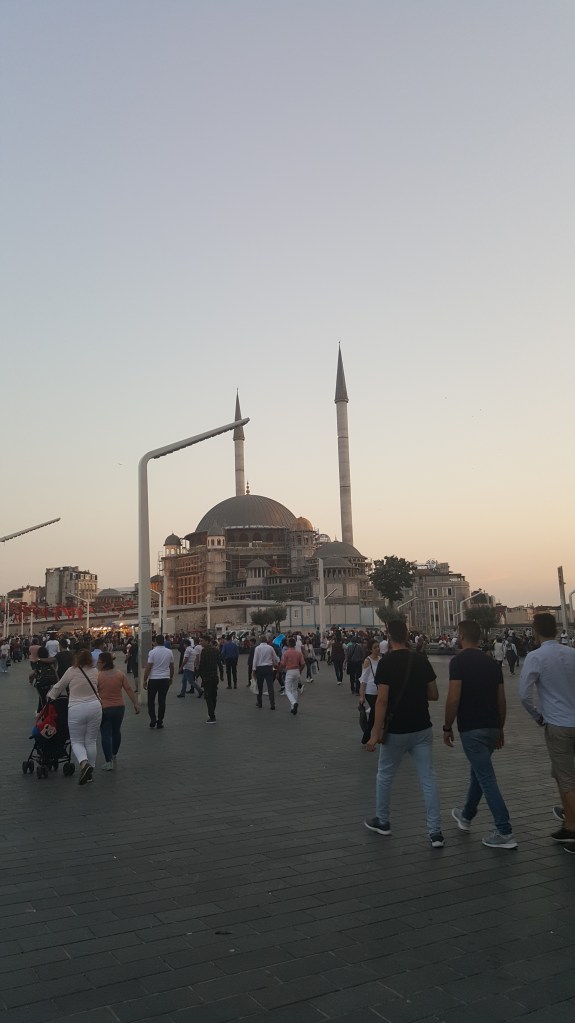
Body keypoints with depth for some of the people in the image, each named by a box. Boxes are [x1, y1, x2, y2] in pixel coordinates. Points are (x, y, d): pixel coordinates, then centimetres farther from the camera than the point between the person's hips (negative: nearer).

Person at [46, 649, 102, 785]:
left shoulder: (71, 671, -5)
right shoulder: (95, 672, 3)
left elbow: (58, 687, 6)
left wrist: (50, 696, 22)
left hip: (76, 709, -3)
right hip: (95, 707, 3)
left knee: (76, 741, 7)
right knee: (91, 741, 12)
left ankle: (84, 763, -18)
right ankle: (90, 772, 16)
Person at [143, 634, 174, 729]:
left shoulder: (152, 652, -10)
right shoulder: (169, 652, 3)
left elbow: (148, 667, -10)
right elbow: (172, 666, 11)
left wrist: (145, 680, -3)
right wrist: (171, 678, 24)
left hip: (154, 679, -3)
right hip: (165, 679, 3)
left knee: (151, 701, 10)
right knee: (162, 701, 7)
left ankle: (153, 720, 3)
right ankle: (160, 722, 9)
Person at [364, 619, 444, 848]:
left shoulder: (386, 662, -13)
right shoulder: (421, 660, 1)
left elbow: (382, 701, -17)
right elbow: (434, 695, 6)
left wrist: (375, 734, -14)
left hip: (396, 731, -3)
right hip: (422, 728, 4)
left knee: (385, 775, 16)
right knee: (428, 778, 5)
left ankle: (382, 821, 30)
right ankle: (435, 832, 3)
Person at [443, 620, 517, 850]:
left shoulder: (459, 661, -12)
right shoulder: (492, 662, 7)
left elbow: (453, 698, -18)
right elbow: (501, 700, 9)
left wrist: (447, 727, -7)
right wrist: (500, 728, 19)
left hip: (471, 728, -7)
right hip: (492, 727, 7)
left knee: (486, 778, -3)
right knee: (478, 772, 23)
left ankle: (505, 833, -2)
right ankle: (466, 816, 39)